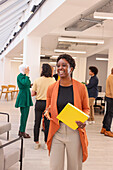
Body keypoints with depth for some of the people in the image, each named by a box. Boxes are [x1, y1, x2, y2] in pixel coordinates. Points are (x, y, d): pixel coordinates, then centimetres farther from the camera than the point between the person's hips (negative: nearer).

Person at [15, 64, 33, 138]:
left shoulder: (24, 76, 16)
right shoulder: (20, 76, -12)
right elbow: (25, 83, -28)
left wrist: (31, 85, 9)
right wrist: (27, 75, -17)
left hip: (26, 96, 9)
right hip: (23, 96, -9)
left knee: (24, 114, 12)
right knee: (24, 114, -6)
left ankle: (21, 131, 20)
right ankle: (22, 132, 1)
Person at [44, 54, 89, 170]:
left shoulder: (81, 88, -3)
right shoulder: (51, 88, 1)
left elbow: (86, 109, 9)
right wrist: (47, 112, -11)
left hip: (74, 131, -1)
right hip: (56, 131, 1)